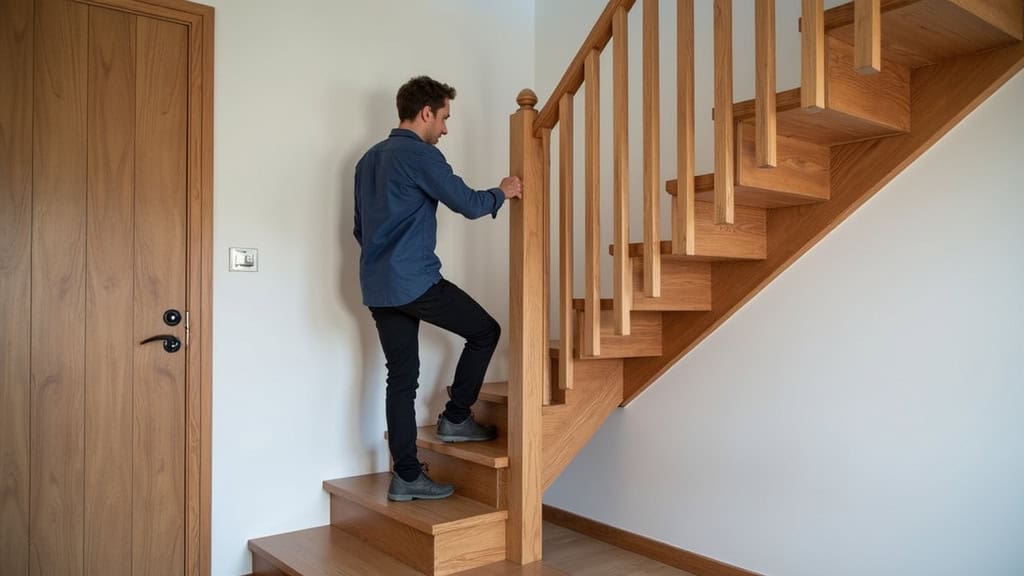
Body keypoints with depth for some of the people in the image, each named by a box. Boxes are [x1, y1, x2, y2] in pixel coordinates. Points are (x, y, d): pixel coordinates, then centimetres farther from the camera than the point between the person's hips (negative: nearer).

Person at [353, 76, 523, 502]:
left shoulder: (369, 158, 18)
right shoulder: (421, 155, -10)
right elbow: (469, 204, -11)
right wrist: (502, 193, 8)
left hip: (377, 287, 9)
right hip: (415, 281, -9)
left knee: (401, 376, 9)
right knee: (485, 331, 9)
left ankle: (406, 476, 12)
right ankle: (455, 418, 14)